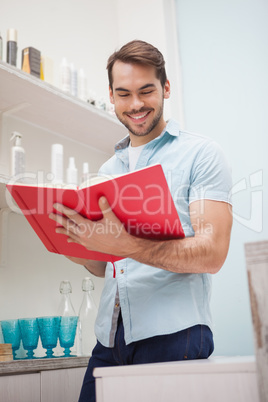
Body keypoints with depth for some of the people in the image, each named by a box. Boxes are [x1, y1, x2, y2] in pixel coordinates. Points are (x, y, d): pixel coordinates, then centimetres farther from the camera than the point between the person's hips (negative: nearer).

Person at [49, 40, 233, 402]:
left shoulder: (200, 154, -3)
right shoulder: (107, 171, 15)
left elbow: (212, 253, -14)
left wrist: (126, 246, -27)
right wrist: (80, 251, -4)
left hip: (173, 335, -5)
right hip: (109, 339, 5)